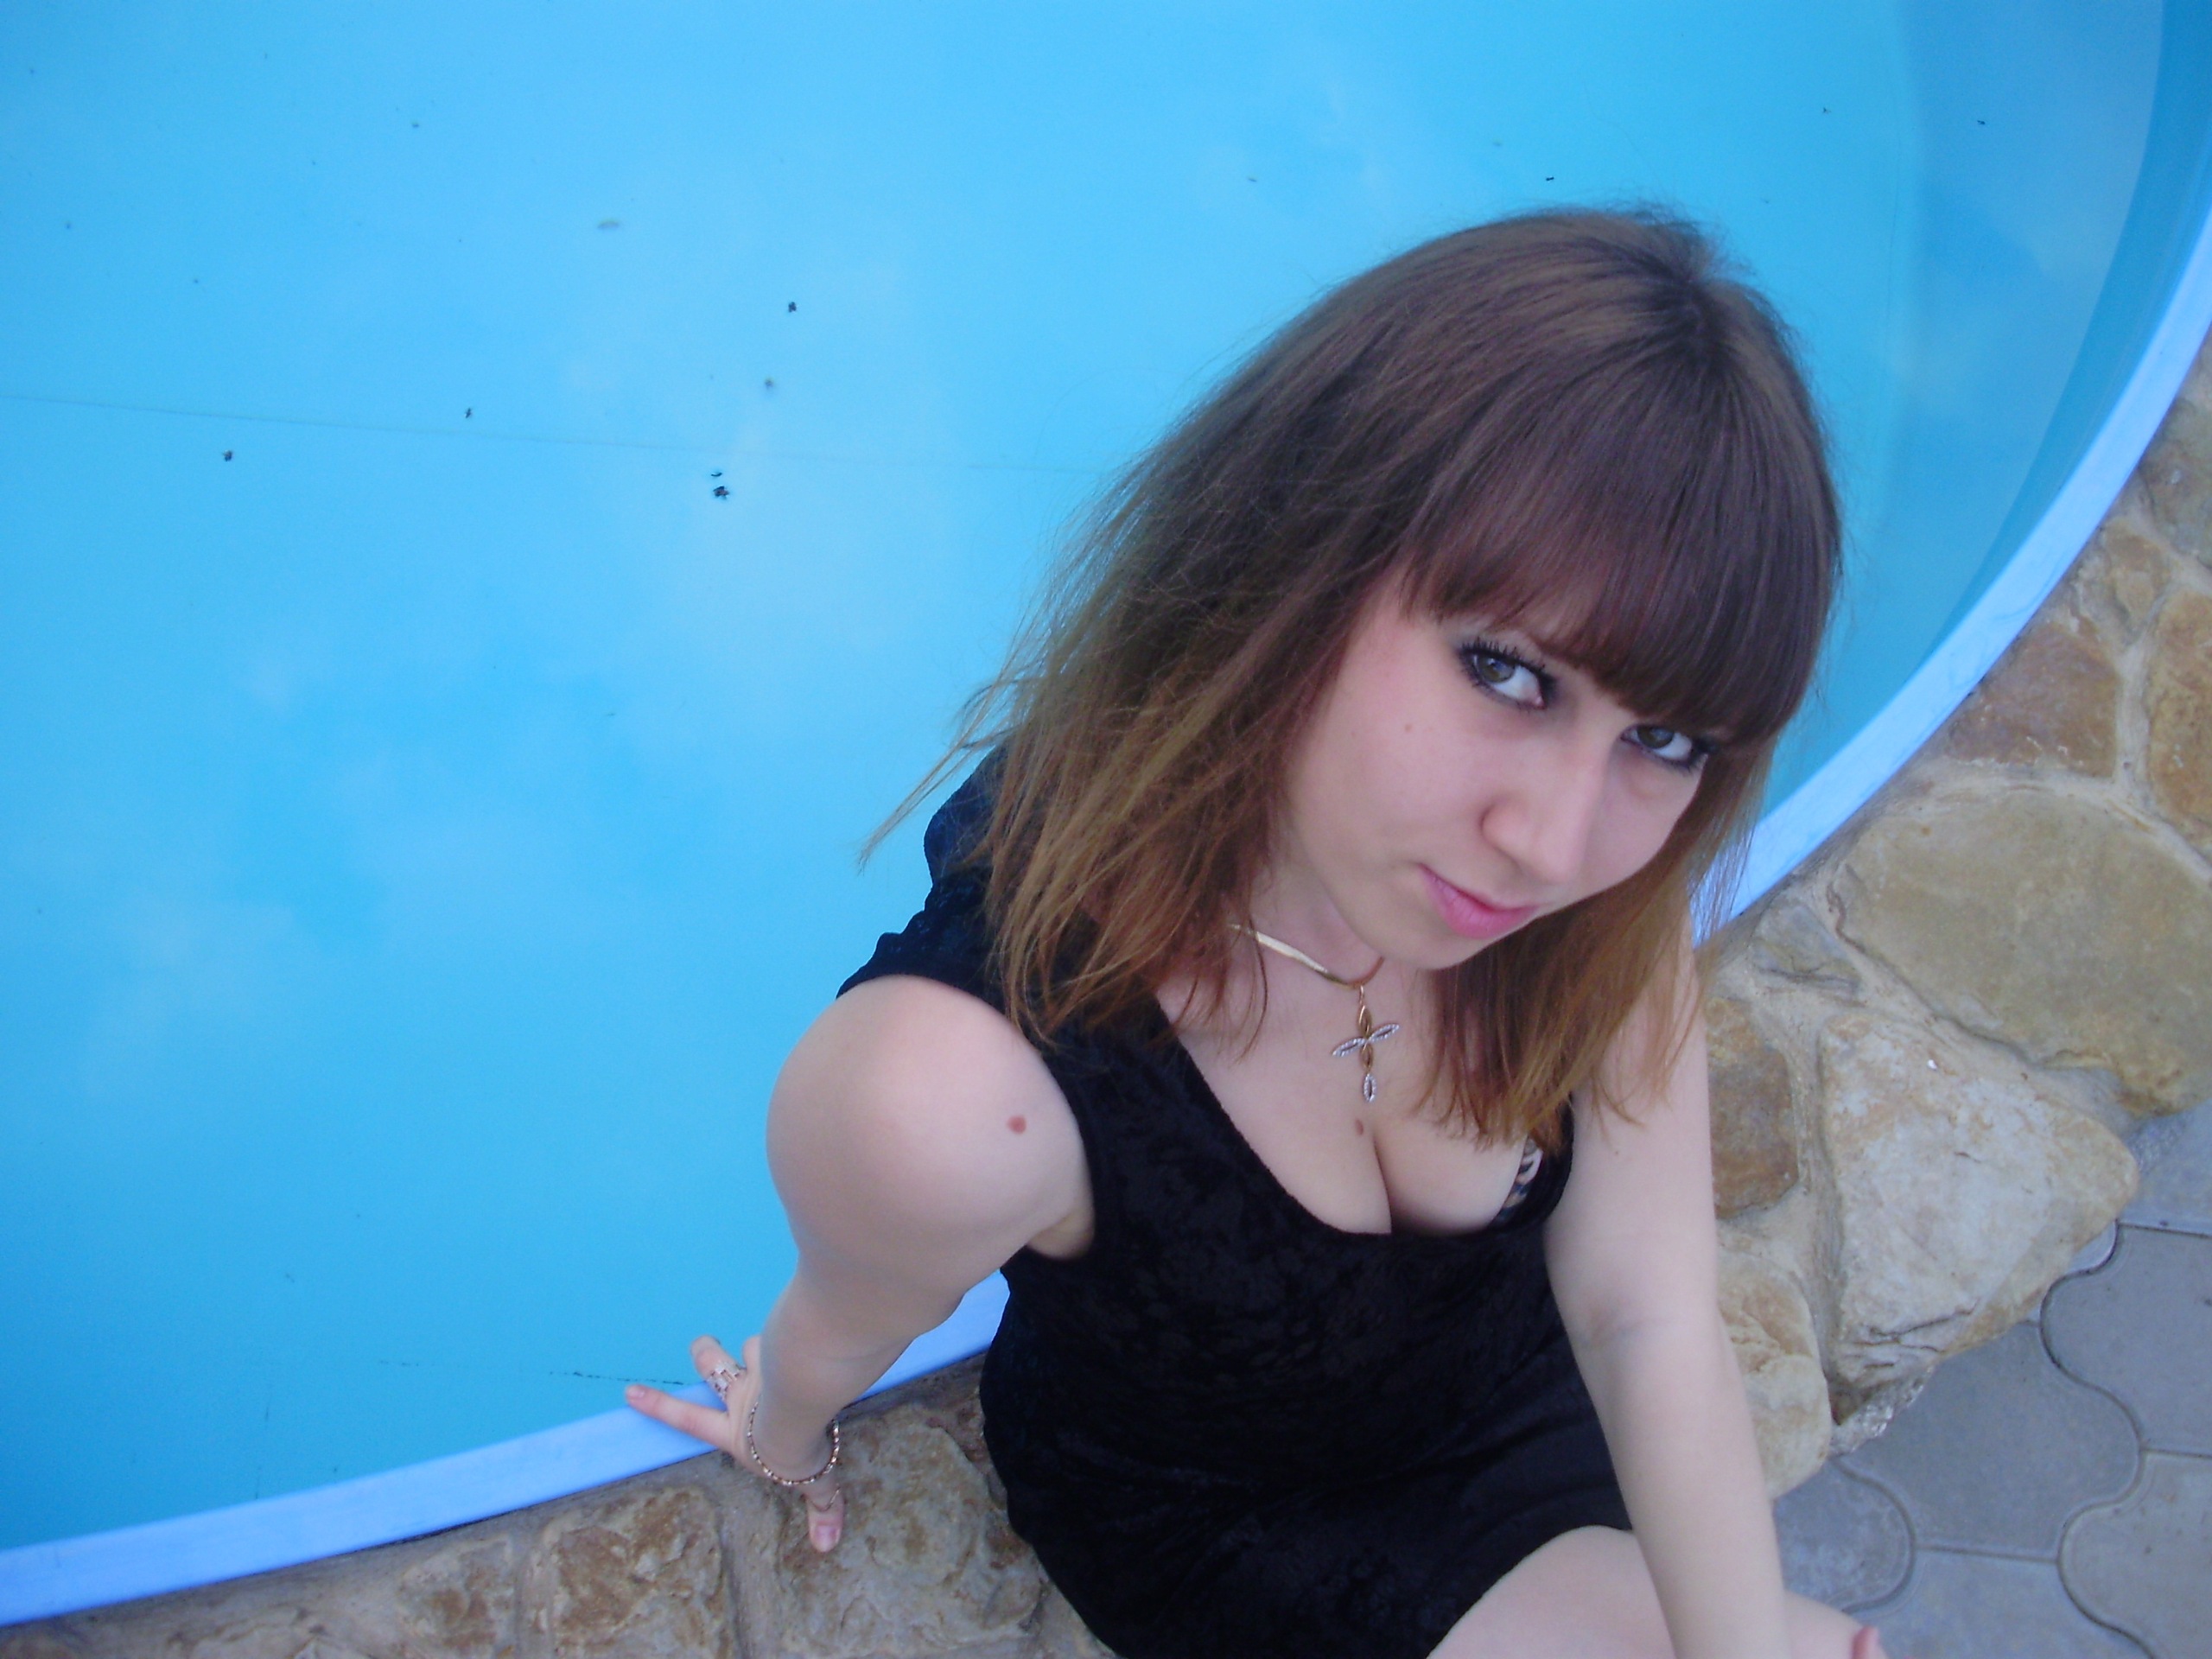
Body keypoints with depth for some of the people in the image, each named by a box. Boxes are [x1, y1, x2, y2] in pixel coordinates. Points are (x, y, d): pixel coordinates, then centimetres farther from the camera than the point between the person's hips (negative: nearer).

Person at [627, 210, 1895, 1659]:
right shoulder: (963, 1086, -43)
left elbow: (1651, 1325, -21)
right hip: (1212, 1523, -3)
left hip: (1520, 1410, 4)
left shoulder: (1594, 913, -29)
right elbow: (847, 1329, -20)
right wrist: (787, 1440, 1)